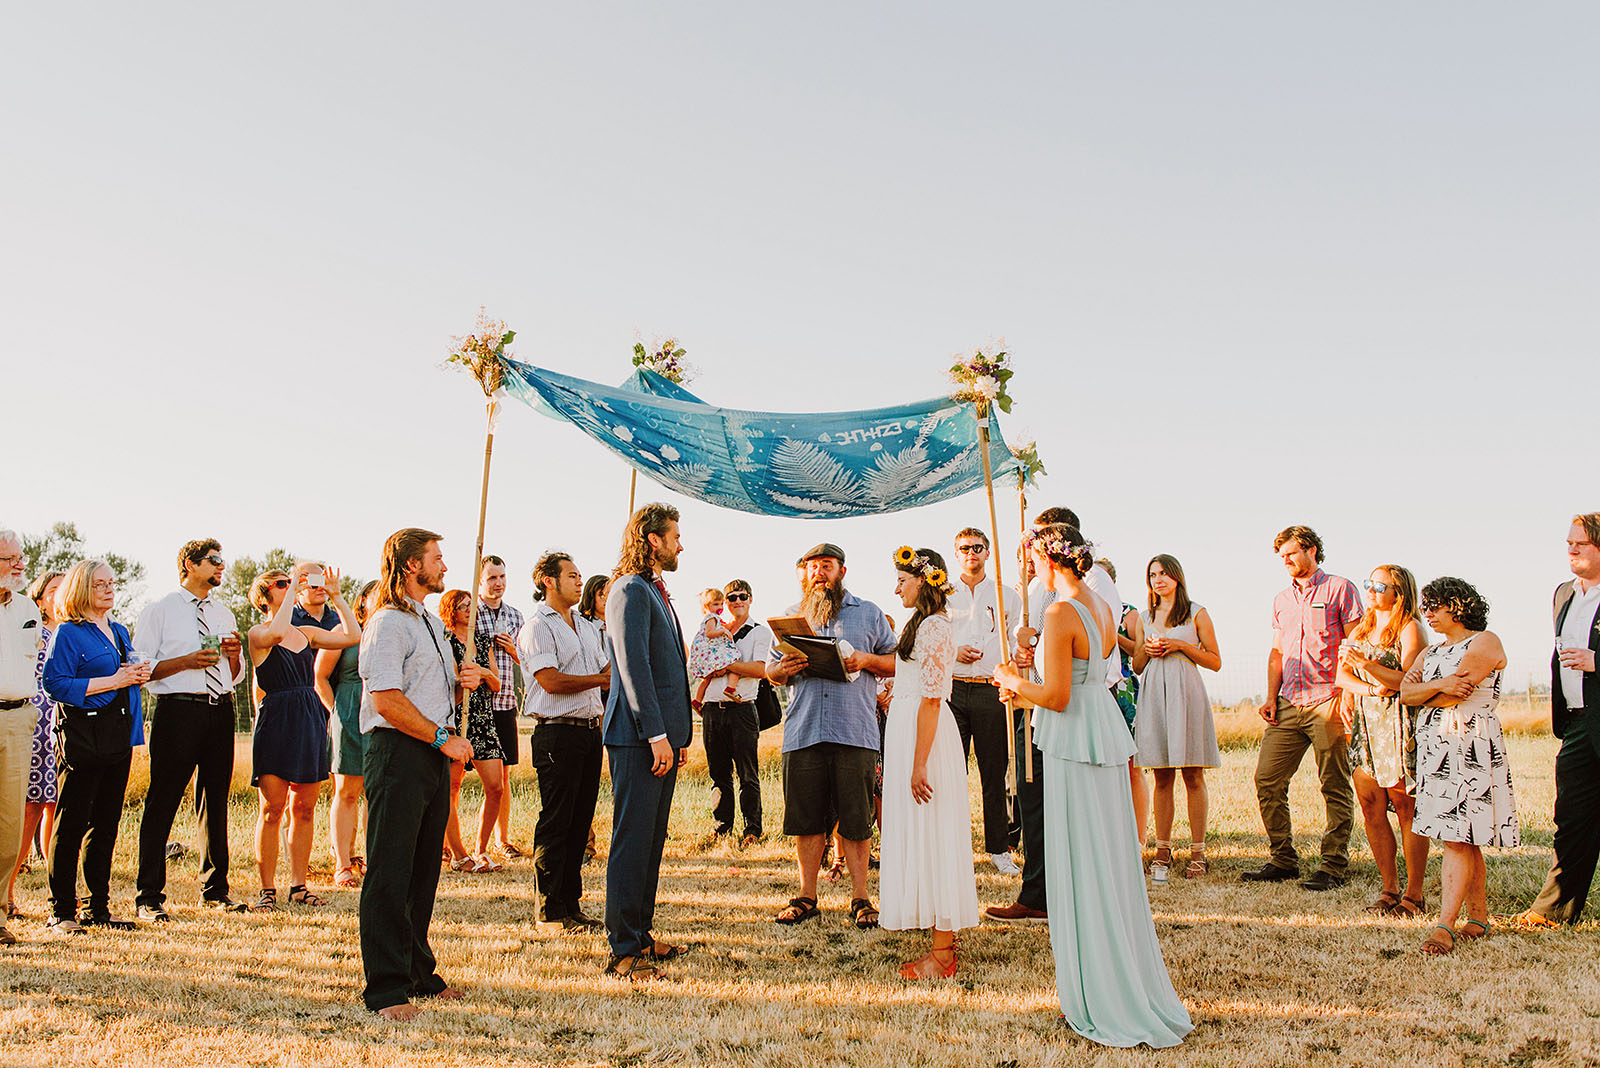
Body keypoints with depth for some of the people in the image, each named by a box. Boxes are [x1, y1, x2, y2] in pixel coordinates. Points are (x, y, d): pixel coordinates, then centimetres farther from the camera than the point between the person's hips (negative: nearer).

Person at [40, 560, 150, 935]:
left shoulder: (119, 632, 18)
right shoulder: (68, 633, -5)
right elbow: (56, 684, -14)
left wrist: (140, 675, 4)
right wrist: (114, 681, -17)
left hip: (118, 735, 7)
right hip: (81, 735, -7)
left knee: (106, 825, 10)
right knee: (71, 824, -3)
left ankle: (98, 908, 18)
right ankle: (61, 911, 6)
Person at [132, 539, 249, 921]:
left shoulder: (223, 613, 18)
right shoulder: (159, 611, 2)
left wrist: (234, 655, 1)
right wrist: (187, 661, -16)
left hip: (221, 710, 5)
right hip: (178, 709, -5)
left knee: (216, 800, 9)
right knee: (163, 802, -3)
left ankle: (214, 890, 19)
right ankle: (150, 897, 5)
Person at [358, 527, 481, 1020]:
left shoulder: (432, 622, 21)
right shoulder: (388, 623, -10)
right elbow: (386, 698, -19)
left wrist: (461, 681, 6)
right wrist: (443, 738, -18)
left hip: (435, 755, 9)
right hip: (398, 752, -9)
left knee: (424, 870, 14)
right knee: (390, 874, -4)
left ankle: (418, 972, 24)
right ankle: (386, 988, 2)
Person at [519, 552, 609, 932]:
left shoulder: (588, 627, 19)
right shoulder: (537, 627, -5)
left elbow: (606, 671, 22)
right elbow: (552, 681, -15)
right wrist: (603, 678, -11)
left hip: (590, 728, 7)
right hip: (558, 732, -7)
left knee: (580, 822, 10)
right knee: (555, 823, -2)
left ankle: (571, 905, 19)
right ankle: (550, 911, 7)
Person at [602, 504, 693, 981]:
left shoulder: (657, 592, 20)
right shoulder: (631, 590, -11)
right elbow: (634, 667, -19)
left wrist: (680, 734, 20)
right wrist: (657, 735, -21)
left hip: (662, 735, 10)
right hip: (638, 737, -10)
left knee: (652, 839, 14)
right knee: (632, 842, -4)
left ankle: (641, 934, 24)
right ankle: (623, 949, 4)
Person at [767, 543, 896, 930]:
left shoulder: (869, 614, 11)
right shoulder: (791, 616, 18)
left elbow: (896, 663, 10)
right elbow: (770, 671, 19)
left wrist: (866, 660, -9)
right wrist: (784, 669, -4)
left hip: (855, 732, -2)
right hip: (802, 731, 2)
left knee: (855, 820, 0)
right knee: (806, 818, 5)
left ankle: (860, 898, 12)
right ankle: (807, 896, 18)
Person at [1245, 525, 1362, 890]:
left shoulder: (1340, 589, 2)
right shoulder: (1281, 600, 20)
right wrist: (1271, 696, 10)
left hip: (1327, 703, -6)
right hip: (1288, 706, 6)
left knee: (1335, 787, -1)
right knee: (1267, 779, 1)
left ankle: (1333, 866, 9)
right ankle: (1283, 860, 12)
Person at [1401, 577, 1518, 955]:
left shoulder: (1485, 642, -1)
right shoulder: (1431, 652, 21)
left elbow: (1459, 691, -13)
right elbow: (1405, 693, 6)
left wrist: (1422, 691, 2)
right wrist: (1439, 685, -12)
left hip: (1471, 747, -7)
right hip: (1434, 749, 7)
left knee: (1458, 839, -11)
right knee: (1463, 840, 10)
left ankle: (1445, 925, -14)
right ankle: (1479, 918, 17)